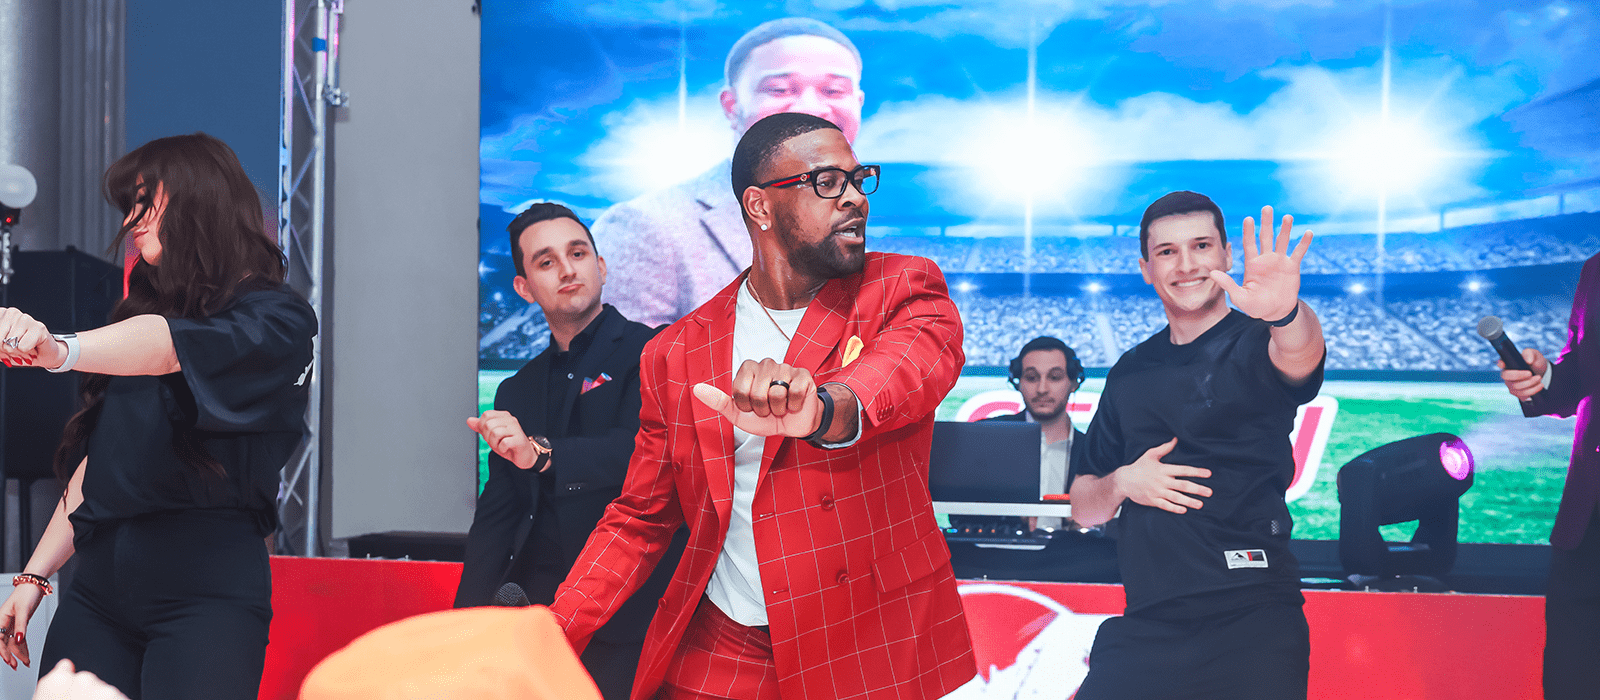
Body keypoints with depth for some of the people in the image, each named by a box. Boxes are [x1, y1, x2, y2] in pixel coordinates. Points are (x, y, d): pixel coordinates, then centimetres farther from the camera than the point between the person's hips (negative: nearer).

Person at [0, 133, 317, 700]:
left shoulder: (276, 319, -4)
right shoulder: (142, 308, 17)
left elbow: (177, 347, -26)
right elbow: (94, 466, 18)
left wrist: (59, 350, -42)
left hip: (206, 593, -6)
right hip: (97, 586, 6)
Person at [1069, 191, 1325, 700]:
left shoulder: (1256, 341, -1)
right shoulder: (1129, 373, 13)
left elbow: (1299, 356, -27)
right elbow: (1082, 509, 17)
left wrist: (1286, 313, -50)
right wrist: (1122, 482, -5)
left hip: (1252, 624, -4)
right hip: (1144, 627, 4)